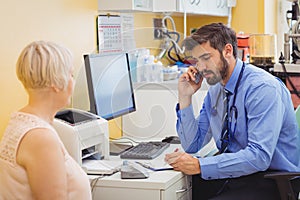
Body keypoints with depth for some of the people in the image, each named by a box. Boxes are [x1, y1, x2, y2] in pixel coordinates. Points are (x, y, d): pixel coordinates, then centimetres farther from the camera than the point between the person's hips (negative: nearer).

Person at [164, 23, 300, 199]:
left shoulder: (263, 88, -17)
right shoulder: (215, 90, 8)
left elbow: (259, 156, -26)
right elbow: (192, 145, 10)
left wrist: (200, 165, -30)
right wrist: (185, 97, 0)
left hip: (269, 182, -7)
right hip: (231, 174, 7)